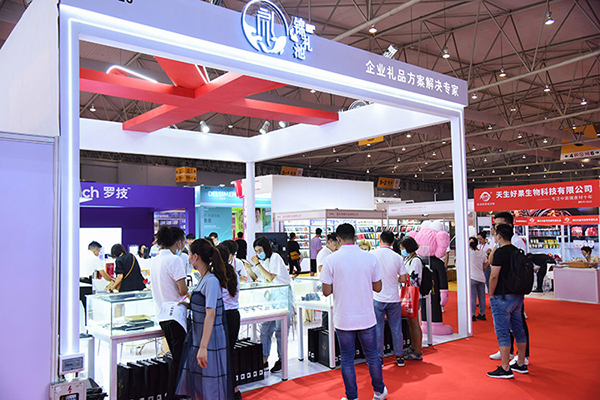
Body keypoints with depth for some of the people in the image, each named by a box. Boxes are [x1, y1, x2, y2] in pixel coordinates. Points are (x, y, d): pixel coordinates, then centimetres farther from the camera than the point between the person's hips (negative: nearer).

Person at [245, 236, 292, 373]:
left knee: (280, 330, -4)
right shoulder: (262, 260, 11)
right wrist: (249, 268, -4)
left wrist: (258, 264, -21)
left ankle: (281, 359, 7)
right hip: (269, 297, 7)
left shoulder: (275, 258, -13)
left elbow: (271, 278, -22)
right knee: (265, 329, 3)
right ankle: (264, 359, 9)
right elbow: (254, 278, 15)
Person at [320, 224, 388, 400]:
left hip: (343, 319, -2)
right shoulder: (370, 258, -5)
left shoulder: (331, 260, -11)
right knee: (372, 356, 19)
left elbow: (326, 291, -8)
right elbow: (377, 287, 1)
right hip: (366, 318, 2)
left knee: (347, 360, 12)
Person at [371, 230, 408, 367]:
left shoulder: (372, 255, -8)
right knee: (396, 328, 13)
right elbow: (403, 279, -1)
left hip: (377, 298, -1)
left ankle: (378, 357, 12)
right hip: (394, 299, 2)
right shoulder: (397, 257, -4)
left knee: (378, 328, 7)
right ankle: (399, 357, 21)